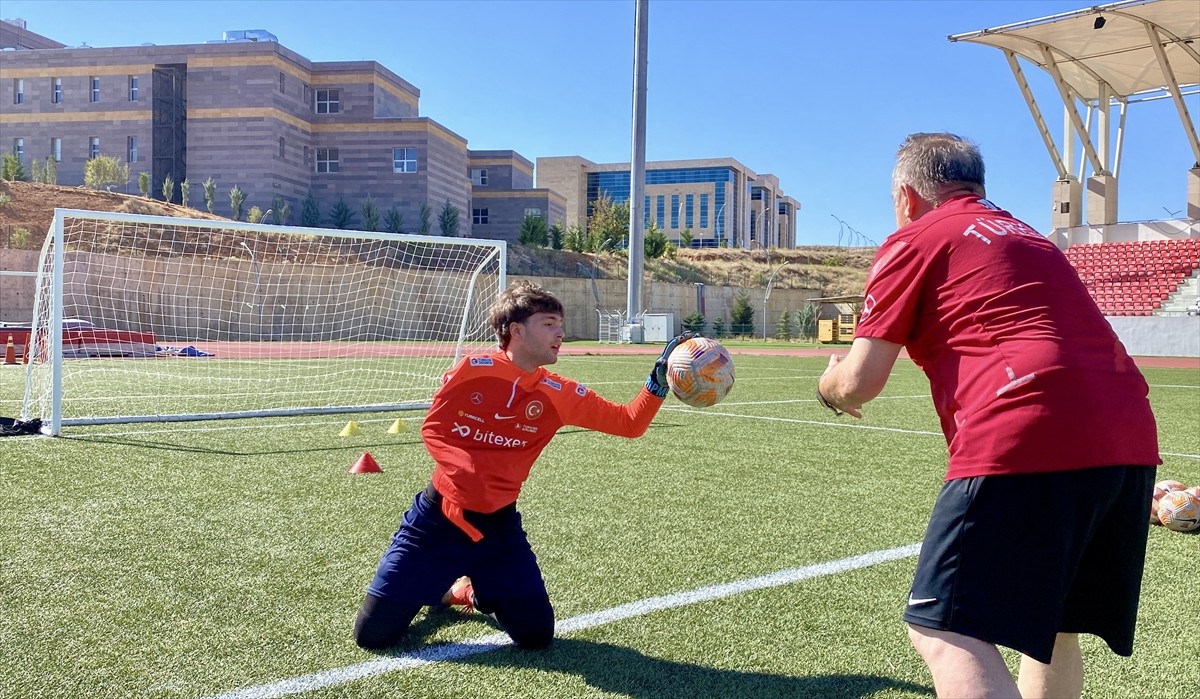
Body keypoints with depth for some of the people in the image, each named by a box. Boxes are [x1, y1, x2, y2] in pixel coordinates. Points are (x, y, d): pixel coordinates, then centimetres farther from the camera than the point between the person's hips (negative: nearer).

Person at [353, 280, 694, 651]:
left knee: (537, 635, -3)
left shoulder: (560, 394, -4)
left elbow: (629, 423, -3)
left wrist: (658, 380, -19)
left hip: (497, 526, 2)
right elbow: (432, 428, -6)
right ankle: (438, 588, 30)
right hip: (438, 516, -2)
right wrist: (464, 470, -23)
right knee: (373, 634, -3)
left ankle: (478, 593, 26)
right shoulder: (473, 369, -12)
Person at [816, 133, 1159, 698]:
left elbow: (859, 382, 2)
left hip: (1024, 441, -8)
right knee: (1048, 627, 21)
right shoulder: (1027, 237, 28)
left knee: (945, 632, -6)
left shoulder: (914, 241, 6)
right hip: (1130, 438, 9)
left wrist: (829, 385, 24)